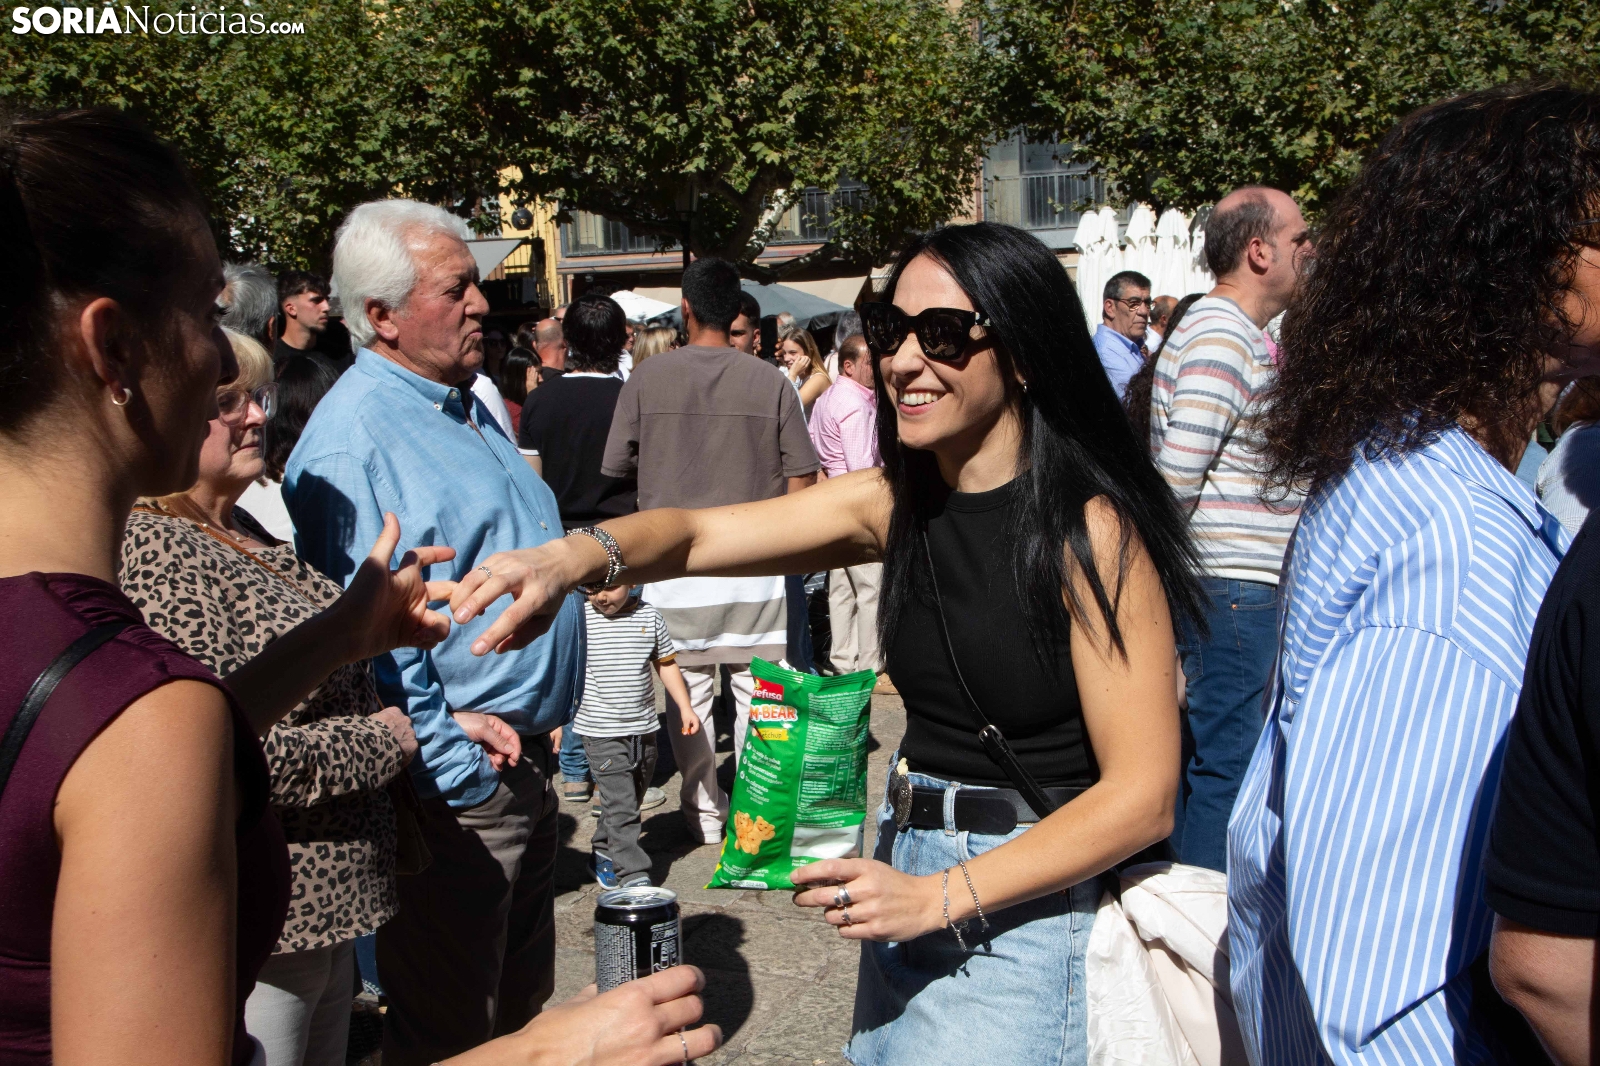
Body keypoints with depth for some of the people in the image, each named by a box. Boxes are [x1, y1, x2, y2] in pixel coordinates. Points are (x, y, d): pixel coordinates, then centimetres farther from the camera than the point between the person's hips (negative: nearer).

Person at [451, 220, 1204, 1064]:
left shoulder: (1089, 530, -18)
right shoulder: (896, 501, 0)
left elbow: (1141, 795, -18)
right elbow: (695, 534, -6)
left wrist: (939, 896, -22)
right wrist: (572, 557, -28)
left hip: (1023, 904, -6)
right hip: (907, 874, 6)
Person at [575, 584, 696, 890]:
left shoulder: (649, 617, 0)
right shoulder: (579, 620, -9)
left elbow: (666, 664, 11)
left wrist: (684, 707, 7)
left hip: (644, 728, 4)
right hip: (602, 733, -4)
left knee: (630, 800, 16)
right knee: (620, 806, -9)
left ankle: (603, 853, 35)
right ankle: (633, 875, -6)